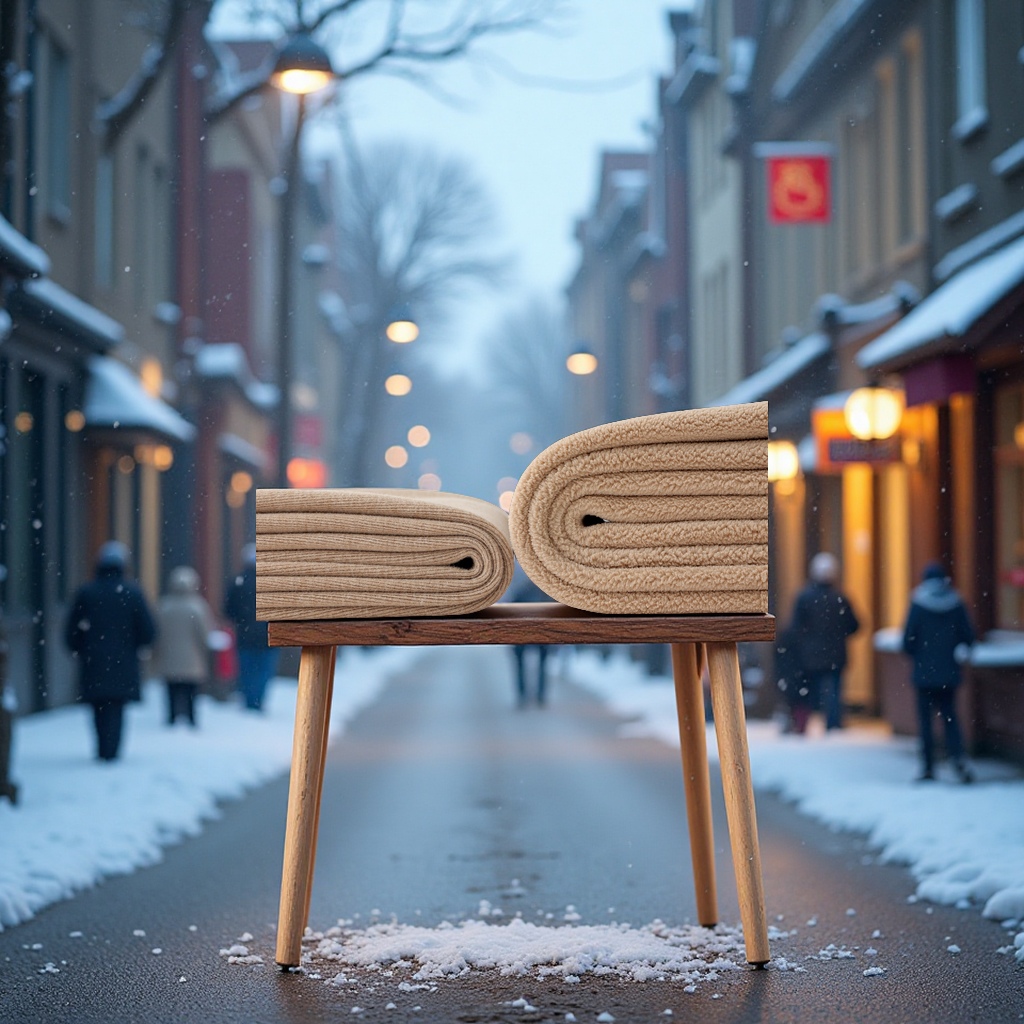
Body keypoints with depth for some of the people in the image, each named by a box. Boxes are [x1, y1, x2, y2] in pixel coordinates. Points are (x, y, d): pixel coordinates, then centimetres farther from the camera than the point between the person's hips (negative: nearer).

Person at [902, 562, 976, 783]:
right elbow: (968, 638, -1)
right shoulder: (956, 603, -2)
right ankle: (957, 755, -11)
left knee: (925, 719, 4)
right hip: (949, 672, 2)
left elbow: (908, 640, -9)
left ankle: (928, 767, 5)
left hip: (924, 672, -2)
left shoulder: (918, 604, -8)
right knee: (949, 715, 12)